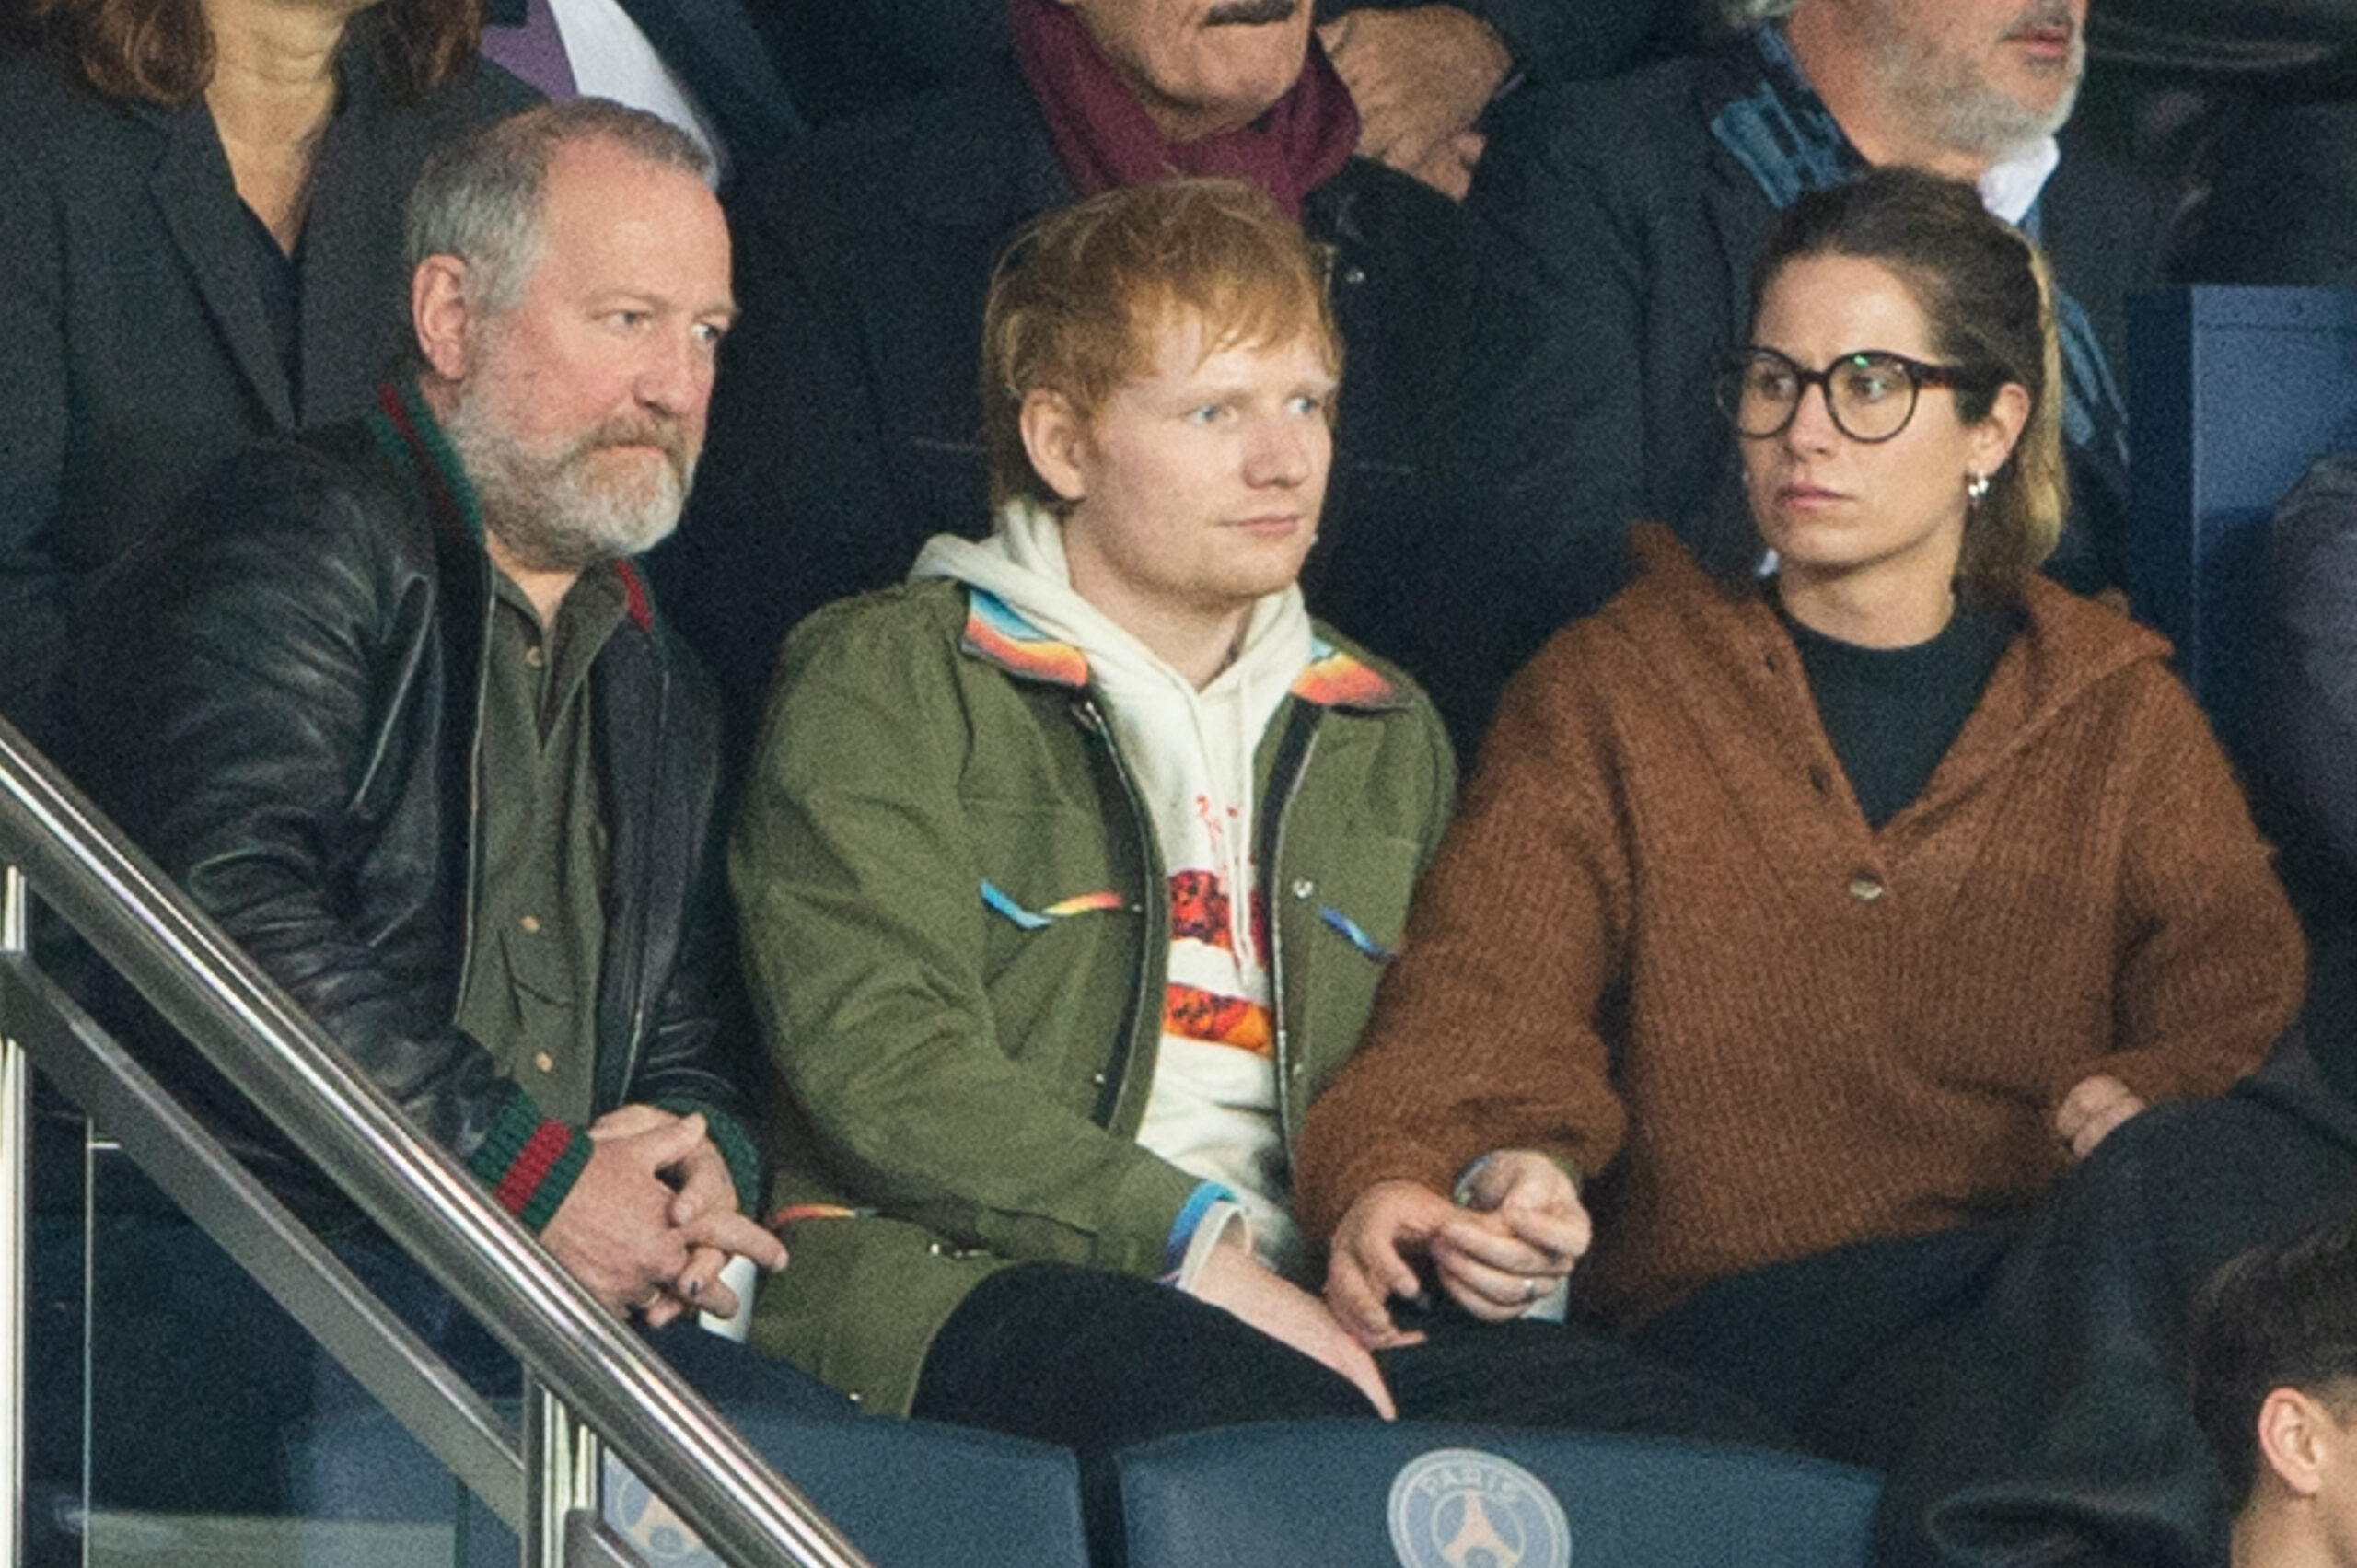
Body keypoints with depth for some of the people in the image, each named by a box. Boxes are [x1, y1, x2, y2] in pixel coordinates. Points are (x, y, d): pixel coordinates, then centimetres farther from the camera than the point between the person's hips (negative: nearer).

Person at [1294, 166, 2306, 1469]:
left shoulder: (2116, 715, 21)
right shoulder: (1607, 693, 17)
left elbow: (2247, 984, 7)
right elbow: (1489, 983, 1)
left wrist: (2153, 1104, -19)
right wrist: (1392, 1177, -23)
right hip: (1736, 1303, -2)